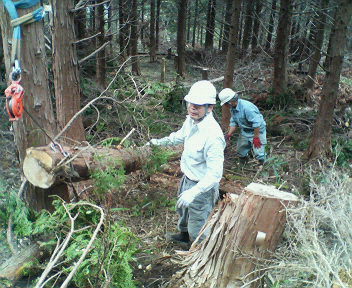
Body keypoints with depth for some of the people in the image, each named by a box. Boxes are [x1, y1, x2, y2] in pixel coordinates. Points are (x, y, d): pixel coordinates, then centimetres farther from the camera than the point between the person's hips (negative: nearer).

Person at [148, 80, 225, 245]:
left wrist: (193, 192, -38)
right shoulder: (191, 120, -8)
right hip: (187, 179, 9)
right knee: (182, 208, 34)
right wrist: (160, 142, 27)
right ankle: (184, 235, 63)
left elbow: (215, 173, -33)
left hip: (202, 186, -9)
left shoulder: (212, 135, -35)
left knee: (197, 225, 10)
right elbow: (180, 136, 16)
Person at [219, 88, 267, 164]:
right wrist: (229, 134, -4)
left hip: (257, 131, -8)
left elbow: (257, 123, -31)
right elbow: (233, 122, 6)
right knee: (241, 150, 18)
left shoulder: (246, 107, -32)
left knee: (258, 153, -11)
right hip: (245, 131, 8)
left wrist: (256, 138, -27)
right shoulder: (233, 108, -4)